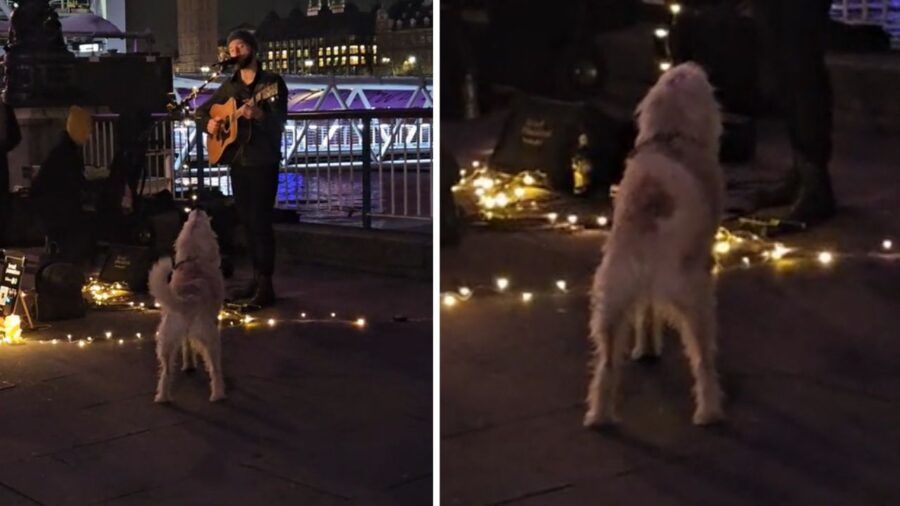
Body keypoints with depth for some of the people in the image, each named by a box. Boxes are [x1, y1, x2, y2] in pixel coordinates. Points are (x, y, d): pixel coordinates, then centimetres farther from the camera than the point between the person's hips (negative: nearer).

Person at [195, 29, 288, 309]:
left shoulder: (272, 82, -6)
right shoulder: (229, 85, 12)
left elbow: (280, 120, -17)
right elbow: (202, 110, 23)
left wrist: (258, 113, -36)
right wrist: (209, 123, 1)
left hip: (263, 161, -7)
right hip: (237, 160, 7)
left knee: (260, 221, -9)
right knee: (246, 221, 10)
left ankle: (266, 285, -7)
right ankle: (256, 278, 20)